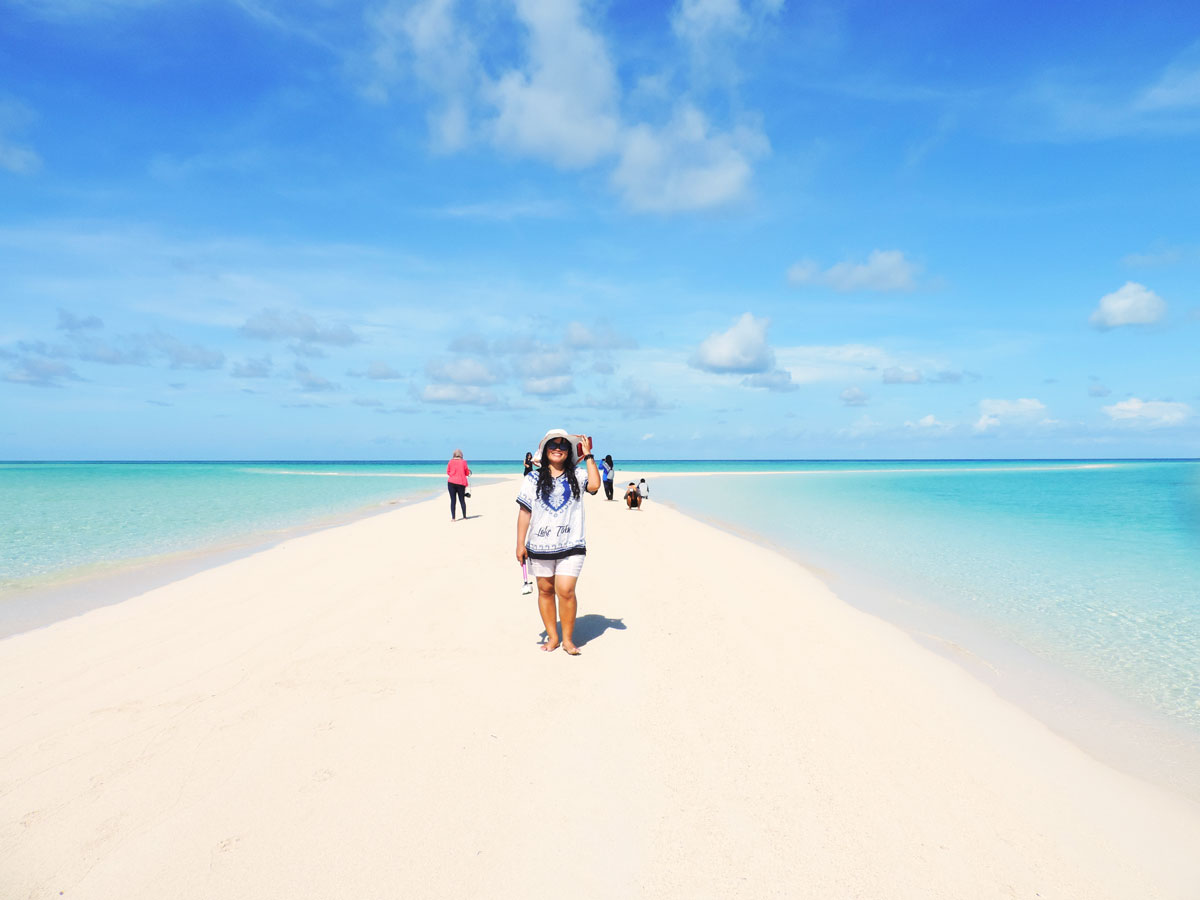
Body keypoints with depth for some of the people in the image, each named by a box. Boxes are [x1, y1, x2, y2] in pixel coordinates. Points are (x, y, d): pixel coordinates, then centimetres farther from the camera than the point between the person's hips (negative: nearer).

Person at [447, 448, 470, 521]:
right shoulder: (463, 462, -2)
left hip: (451, 482, 0)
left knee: (453, 500, 0)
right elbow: (467, 473, 3)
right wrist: (469, 471, 24)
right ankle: (464, 516, 18)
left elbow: (448, 472, 8)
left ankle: (453, 518, -5)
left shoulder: (450, 462, 1)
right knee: (462, 500, 10)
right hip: (461, 482, 0)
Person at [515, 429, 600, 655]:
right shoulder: (533, 479, 6)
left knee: (566, 591, -9)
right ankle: (552, 636, 23)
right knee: (545, 590, 9)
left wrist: (588, 456, -7)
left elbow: (594, 485, -15)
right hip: (540, 545, 2)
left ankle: (568, 639, 6)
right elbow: (524, 512, 3)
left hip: (571, 545, -1)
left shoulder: (576, 476, 6)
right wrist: (520, 543, -2)